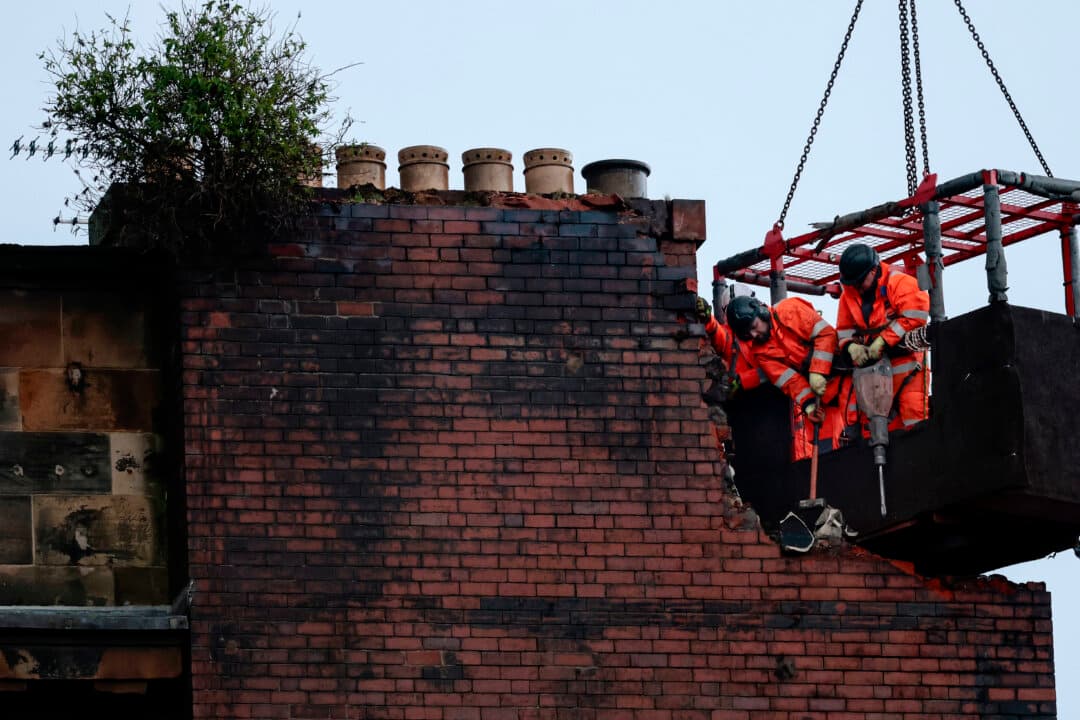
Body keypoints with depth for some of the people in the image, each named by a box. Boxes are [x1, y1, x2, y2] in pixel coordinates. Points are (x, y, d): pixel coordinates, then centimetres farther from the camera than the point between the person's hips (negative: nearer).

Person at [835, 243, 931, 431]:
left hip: (902, 354, -6)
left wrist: (883, 341, -21)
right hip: (869, 359, 6)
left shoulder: (899, 282, -12)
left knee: (912, 407, -13)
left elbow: (914, 317, -22)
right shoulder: (849, 294, 8)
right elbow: (844, 329, 13)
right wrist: (852, 346, -10)